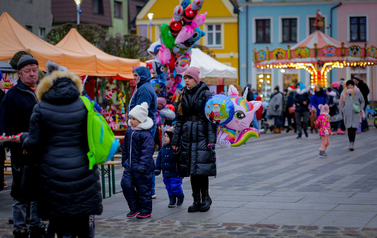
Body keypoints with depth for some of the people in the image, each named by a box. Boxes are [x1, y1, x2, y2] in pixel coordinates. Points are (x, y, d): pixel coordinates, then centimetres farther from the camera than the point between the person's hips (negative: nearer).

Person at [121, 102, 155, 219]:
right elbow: (125, 147, 21)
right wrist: (124, 161, 22)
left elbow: (147, 151, -19)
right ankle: (134, 207, 15)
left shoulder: (145, 134, -16)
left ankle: (146, 210, 15)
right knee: (126, 184, 1)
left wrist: (143, 166, -22)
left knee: (143, 188, 1)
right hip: (130, 165, 8)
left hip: (141, 167, -8)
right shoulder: (129, 131, 9)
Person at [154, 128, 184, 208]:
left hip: (176, 174, -7)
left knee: (175, 187, -5)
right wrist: (157, 169, 12)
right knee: (169, 188, 10)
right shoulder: (164, 148, 8)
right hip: (166, 174, 7)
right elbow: (159, 159, 16)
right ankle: (172, 200, 21)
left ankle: (180, 197, 21)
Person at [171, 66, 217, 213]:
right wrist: (175, 140, 13)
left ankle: (205, 198, 7)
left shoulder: (205, 94, -3)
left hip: (202, 135, -5)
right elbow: (179, 119, 16)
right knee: (192, 170, 4)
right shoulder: (183, 95, 12)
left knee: (202, 169, -9)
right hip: (188, 136, 5)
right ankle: (196, 201, 11)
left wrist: (211, 140, -15)